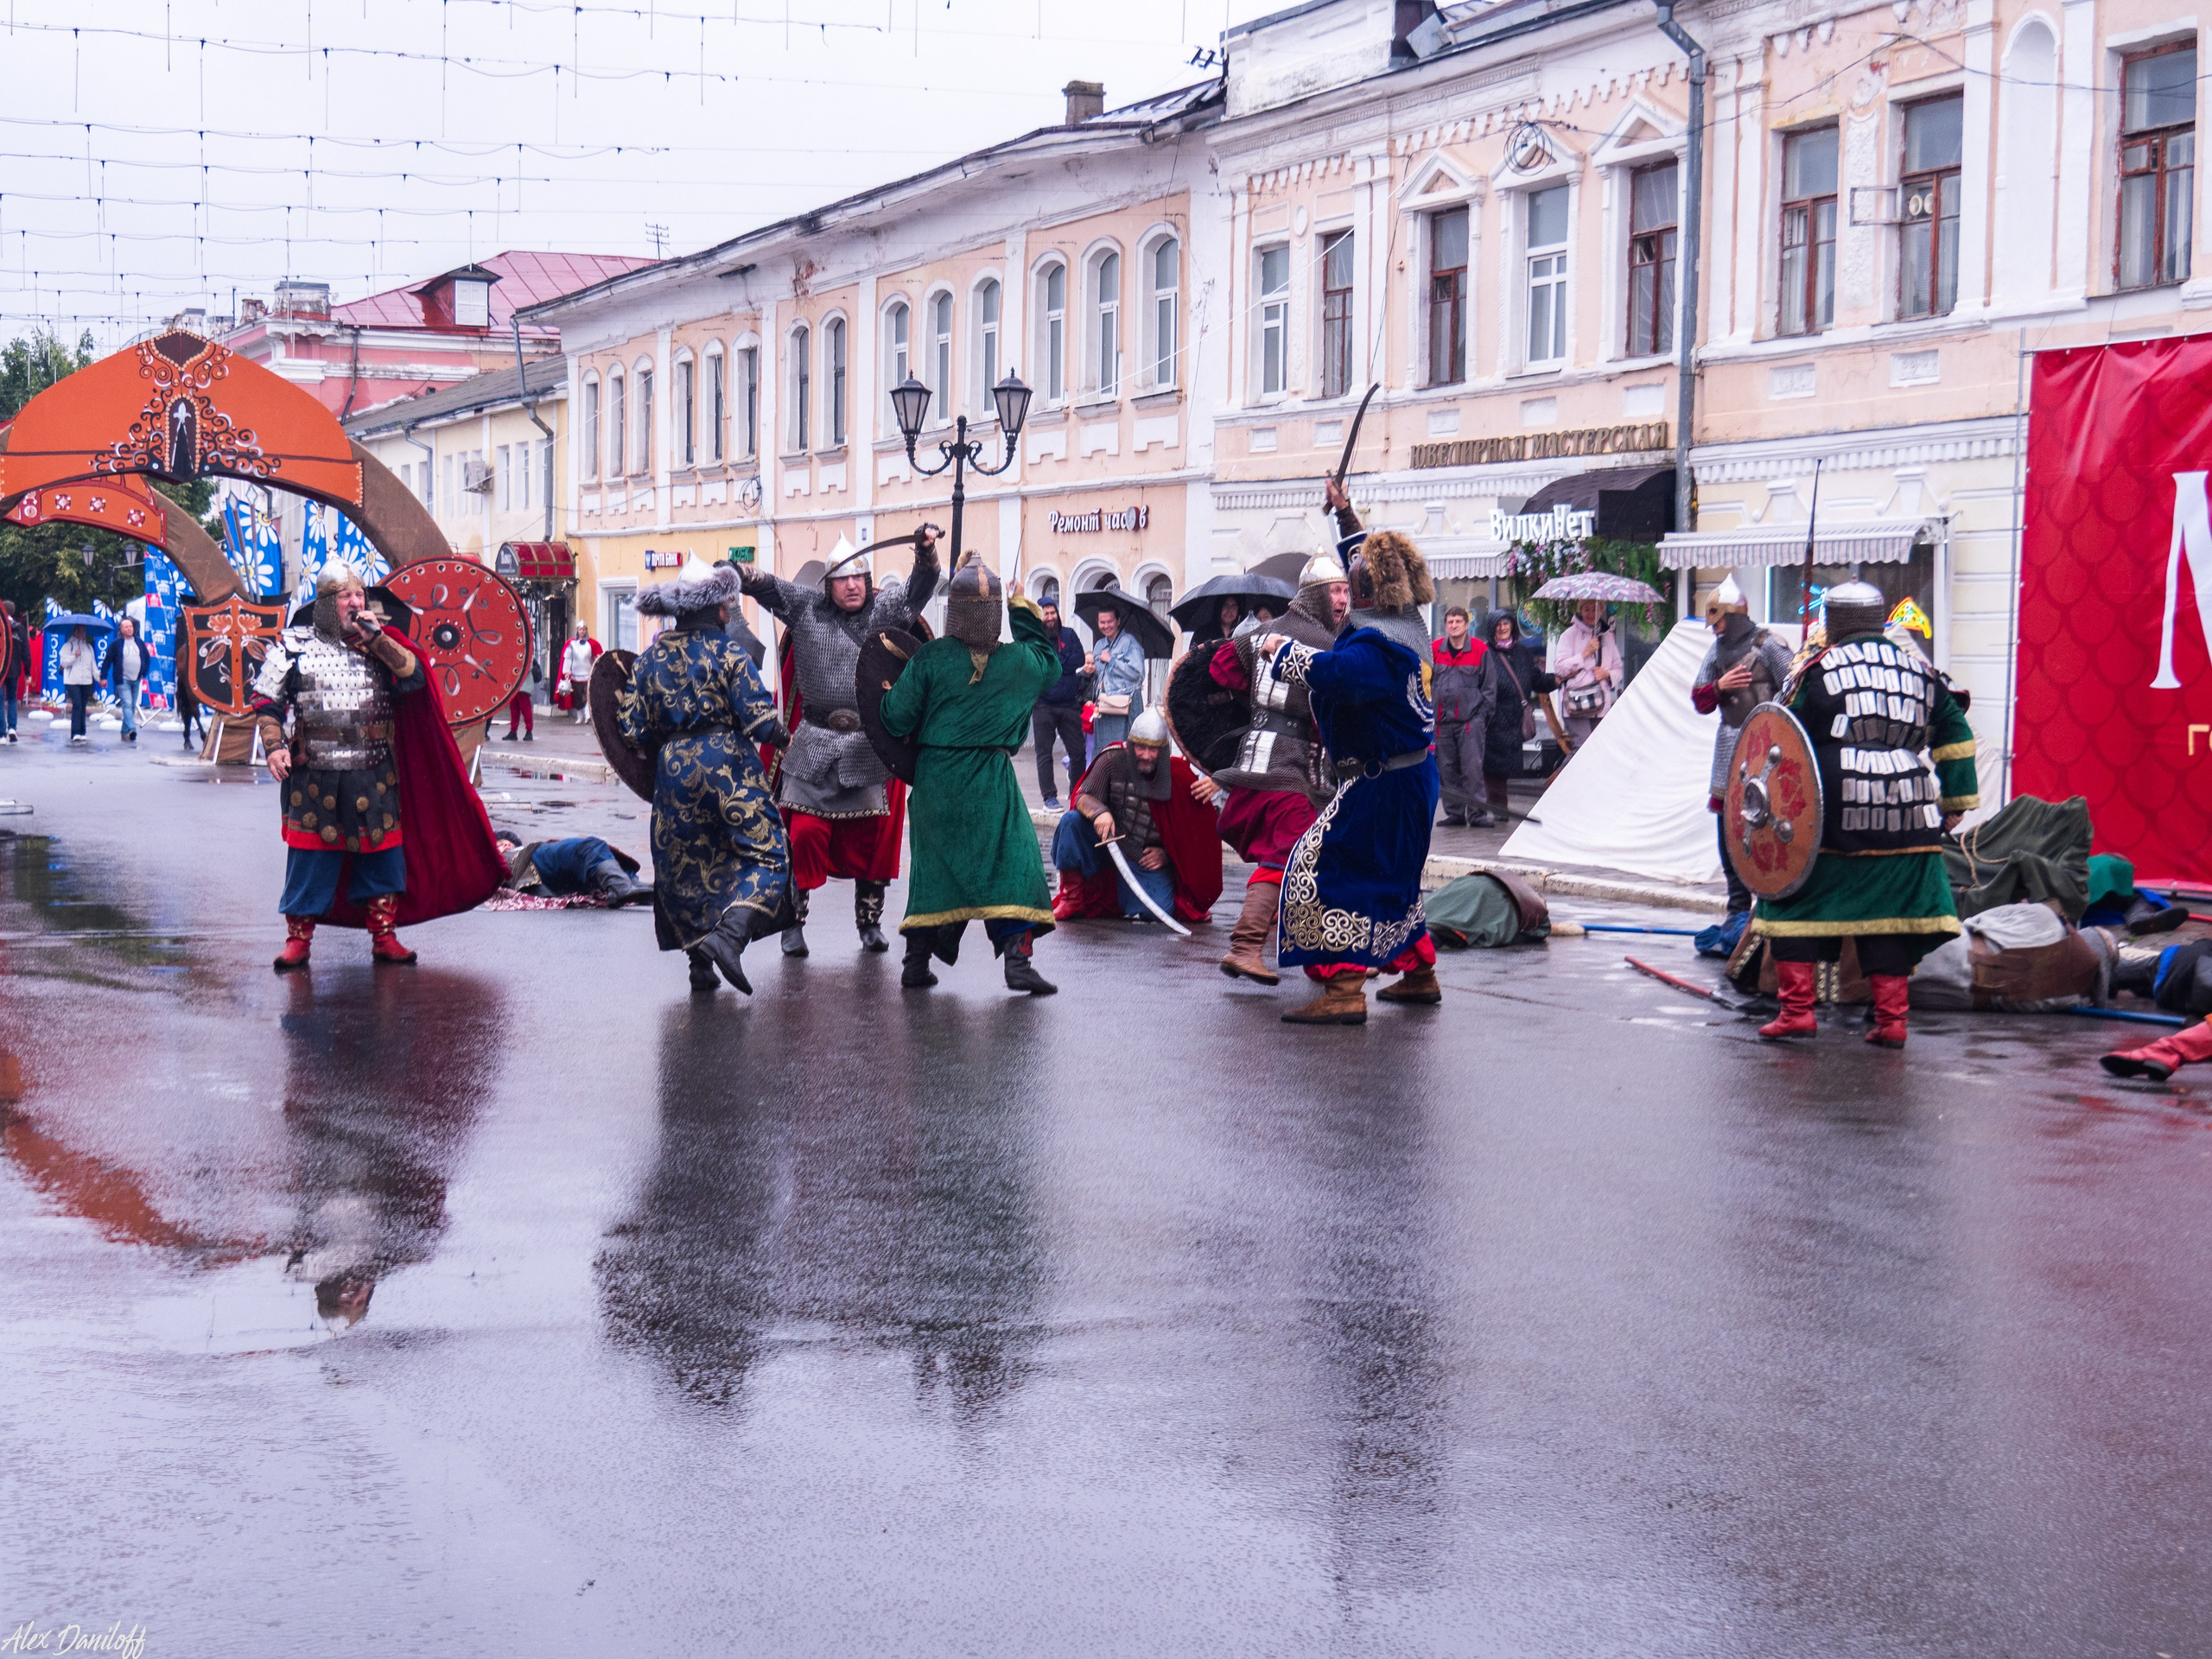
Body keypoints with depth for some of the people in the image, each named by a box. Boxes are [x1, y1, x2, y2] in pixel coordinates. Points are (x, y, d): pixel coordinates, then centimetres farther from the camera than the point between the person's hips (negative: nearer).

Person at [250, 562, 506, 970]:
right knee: (309, 857, 0)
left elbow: (415, 678, -5)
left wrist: (376, 639, -10)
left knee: (380, 853, 6)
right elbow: (265, 700, 5)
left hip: (373, 774, 2)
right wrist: (274, 746, -9)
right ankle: (298, 939, 10)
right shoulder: (293, 645, 4)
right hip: (314, 775, -2)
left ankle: (384, 936, 16)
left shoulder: (380, 644, 11)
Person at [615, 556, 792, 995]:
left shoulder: (650, 658, 6)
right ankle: (729, 934, -22)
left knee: (687, 865, 14)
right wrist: (783, 739, 8)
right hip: (727, 764, -5)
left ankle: (700, 969, 12)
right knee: (766, 854, 0)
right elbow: (761, 722, -12)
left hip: (673, 770, 5)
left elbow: (631, 730, 5)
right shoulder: (728, 653, -7)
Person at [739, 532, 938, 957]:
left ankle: (870, 922, 21)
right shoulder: (806, 608, 2)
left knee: (873, 837, 6)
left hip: (870, 748, 1)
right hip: (813, 746, -1)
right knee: (803, 832, -5)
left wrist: (926, 555, -31)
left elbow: (918, 588, -11)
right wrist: (741, 574, -28)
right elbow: (767, 586, -6)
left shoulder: (885, 609, 2)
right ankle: (793, 921, 7)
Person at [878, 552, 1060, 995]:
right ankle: (1018, 960, -11)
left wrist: (886, 693, 18)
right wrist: (1023, 609, 22)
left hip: (935, 777, 2)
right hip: (991, 777, -2)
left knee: (933, 864, 14)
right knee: (1013, 861, 1)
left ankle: (916, 962, 16)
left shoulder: (930, 658, -7)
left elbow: (897, 718, -5)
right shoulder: (1019, 661, -4)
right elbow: (1051, 662, 20)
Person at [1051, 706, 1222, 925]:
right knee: (1072, 821, -26)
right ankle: (1072, 897, -10)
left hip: (1150, 860, 0)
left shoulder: (1179, 776, -10)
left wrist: (1166, 854, -11)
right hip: (1109, 846, 0)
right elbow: (1084, 796, -11)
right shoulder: (1113, 760, -10)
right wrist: (1099, 811, -33)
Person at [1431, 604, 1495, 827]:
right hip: (1442, 720, 3)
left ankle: (1477, 814, -4)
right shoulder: (1434, 650, 7)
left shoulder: (1480, 650, 1)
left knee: (1472, 767, -8)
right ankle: (1454, 813, 14)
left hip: (1471, 719, -3)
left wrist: (1481, 714, 0)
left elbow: (1490, 686, 6)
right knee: (1446, 769, 6)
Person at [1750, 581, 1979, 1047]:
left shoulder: (1817, 671, 0)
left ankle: (1797, 1009, 1)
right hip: (1902, 823, 4)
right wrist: (1956, 802, 23)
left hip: (1828, 816, -4)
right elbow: (1955, 737, 16)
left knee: (1794, 904, 7)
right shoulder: (1919, 671, 12)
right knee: (1889, 916, 10)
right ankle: (1891, 1018, 6)